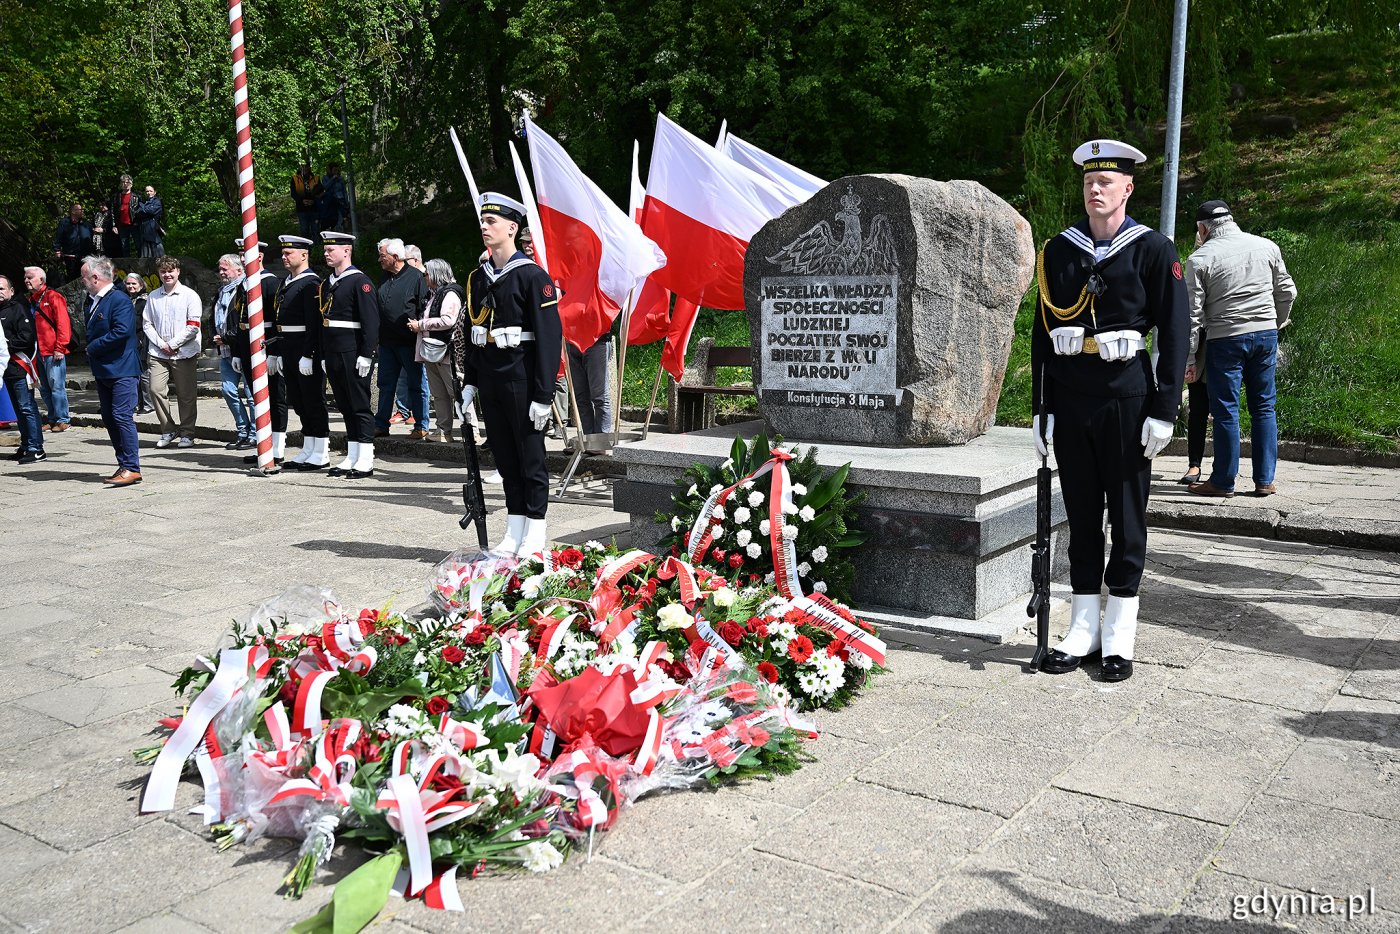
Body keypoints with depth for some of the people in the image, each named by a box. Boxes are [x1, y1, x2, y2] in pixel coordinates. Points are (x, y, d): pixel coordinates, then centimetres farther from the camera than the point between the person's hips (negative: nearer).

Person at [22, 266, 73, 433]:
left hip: (53, 352, -8)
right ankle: (51, 419, 18)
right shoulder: (31, 300, 17)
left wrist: (60, 348, -17)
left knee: (57, 386, -6)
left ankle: (62, 420, 0)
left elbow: (63, 324, -13)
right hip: (39, 352, 8)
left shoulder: (53, 297, -6)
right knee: (44, 388, 11)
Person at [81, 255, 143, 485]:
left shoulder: (119, 300, -13)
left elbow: (122, 331, -24)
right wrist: (91, 350, 6)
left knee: (122, 416, -12)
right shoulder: (93, 302, 16)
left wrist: (93, 347, -14)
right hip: (102, 370, 10)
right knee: (109, 419, 10)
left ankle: (131, 468, -11)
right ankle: (124, 466, 16)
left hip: (121, 369, -10)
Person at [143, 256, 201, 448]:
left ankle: (187, 433, 12)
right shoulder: (153, 297, 11)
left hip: (184, 353, -3)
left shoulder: (190, 295, 0)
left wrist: (173, 344, -8)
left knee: (186, 395, 1)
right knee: (156, 390, -6)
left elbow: (193, 326, -6)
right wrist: (161, 344, -3)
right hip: (159, 353, 3)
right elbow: (146, 323, 11)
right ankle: (168, 430, 8)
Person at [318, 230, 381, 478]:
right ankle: (352, 458, 17)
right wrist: (323, 356, 16)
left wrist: (366, 355, -18)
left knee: (360, 406, -3)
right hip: (333, 356, 8)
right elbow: (323, 321, 20)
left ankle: (366, 461, 1)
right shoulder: (326, 284, 16)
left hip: (353, 354, -8)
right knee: (345, 407, 11)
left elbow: (371, 322, -14)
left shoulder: (360, 281, -8)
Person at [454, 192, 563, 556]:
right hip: (489, 382, 7)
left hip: (521, 382, -7)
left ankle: (536, 535, 11)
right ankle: (514, 532, 21)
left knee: (531, 457, 2)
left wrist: (542, 395, -16)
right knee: (504, 457, 12)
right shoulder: (478, 278, 12)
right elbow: (471, 333, 17)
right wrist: (469, 384, 12)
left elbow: (550, 337, -13)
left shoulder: (533, 276, -9)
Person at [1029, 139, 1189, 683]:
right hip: (1070, 397, 3)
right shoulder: (1059, 250, 9)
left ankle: (1119, 637, 13)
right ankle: (1083, 629, 18)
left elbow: (1175, 334, -3)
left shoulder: (1153, 249, -1)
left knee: (1127, 514, 4)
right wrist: (1041, 409, 5)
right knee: (1081, 513, 8)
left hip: (1127, 394, -3)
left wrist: (1164, 410, -8)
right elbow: (1043, 332, 9)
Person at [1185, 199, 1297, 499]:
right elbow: (1287, 292, 11)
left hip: (1225, 339, -4)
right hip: (1266, 334, 4)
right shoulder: (1267, 247, 5)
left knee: (1226, 411, 3)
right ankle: (1265, 480, 15)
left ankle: (1223, 482, 9)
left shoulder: (1200, 258, -7)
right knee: (1263, 407, 11)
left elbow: (1193, 312, -8)